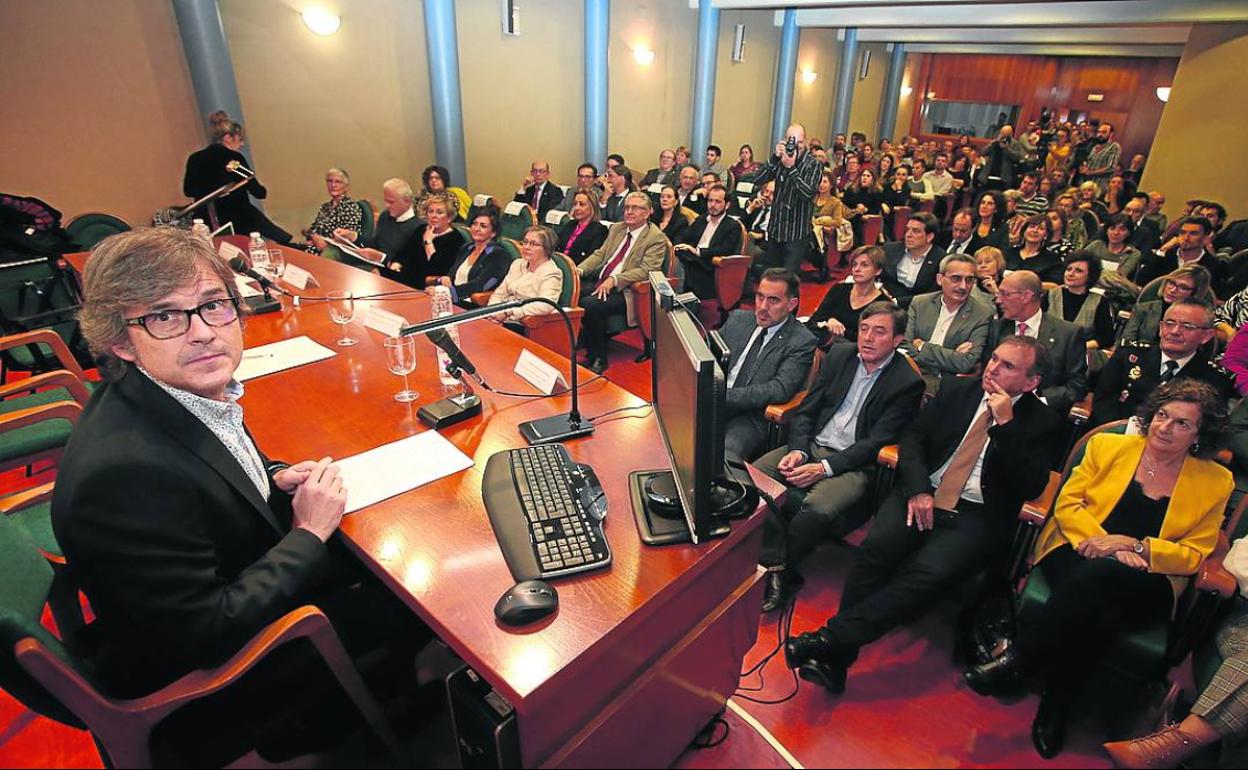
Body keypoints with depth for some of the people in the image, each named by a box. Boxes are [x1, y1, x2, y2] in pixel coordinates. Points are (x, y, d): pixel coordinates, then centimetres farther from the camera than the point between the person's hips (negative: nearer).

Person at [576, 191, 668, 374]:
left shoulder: (656, 238, -4)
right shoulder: (616, 228, 19)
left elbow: (645, 270, -15)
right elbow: (599, 254, 16)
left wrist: (614, 280, -26)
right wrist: (580, 269, -4)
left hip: (624, 291, -7)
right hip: (598, 282, 7)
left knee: (589, 304, -30)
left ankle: (598, 359, -12)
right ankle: (578, 346, -3)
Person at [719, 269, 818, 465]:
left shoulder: (802, 342, -4)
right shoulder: (738, 318, 14)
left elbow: (780, 390, -15)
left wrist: (725, 396, -23)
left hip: (749, 417, -5)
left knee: (726, 453, -34)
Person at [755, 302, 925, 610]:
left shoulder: (908, 383, -4)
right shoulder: (839, 356, 11)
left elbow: (876, 442, -10)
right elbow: (805, 410, 9)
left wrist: (824, 468, -19)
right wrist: (797, 450, -9)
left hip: (854, 464, -5)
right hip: (810, 446, 5)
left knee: (816, 509, -34)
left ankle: (778, 572, -9)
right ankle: (776, 568, -18)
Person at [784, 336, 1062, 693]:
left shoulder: (1043, 422, 5)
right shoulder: (957, 389, 13)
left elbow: (1030, 488, -6)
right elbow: (914, 434, 8)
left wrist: (1006, 423, -13)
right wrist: (917, 489, -9)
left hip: (977, 515, -2)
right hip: (923, 495, 3)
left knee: (929, 573, -31)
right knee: (875, 548, -26)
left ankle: (831, 637, -31)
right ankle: (835, 658, -23)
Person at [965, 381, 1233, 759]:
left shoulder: (1215, 482, 8)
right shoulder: (1108, 446, 9)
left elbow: (1193, 555, 4)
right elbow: (1067, 503, 5)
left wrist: (1133, 546, -14)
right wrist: (1103, 542, -13)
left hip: (1146, 584, 0)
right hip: (1080, 555, 1)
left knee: (1101, 574, -39)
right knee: (1099, 614, -37)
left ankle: (1017, 658, -29)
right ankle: (1054, 708, -20)